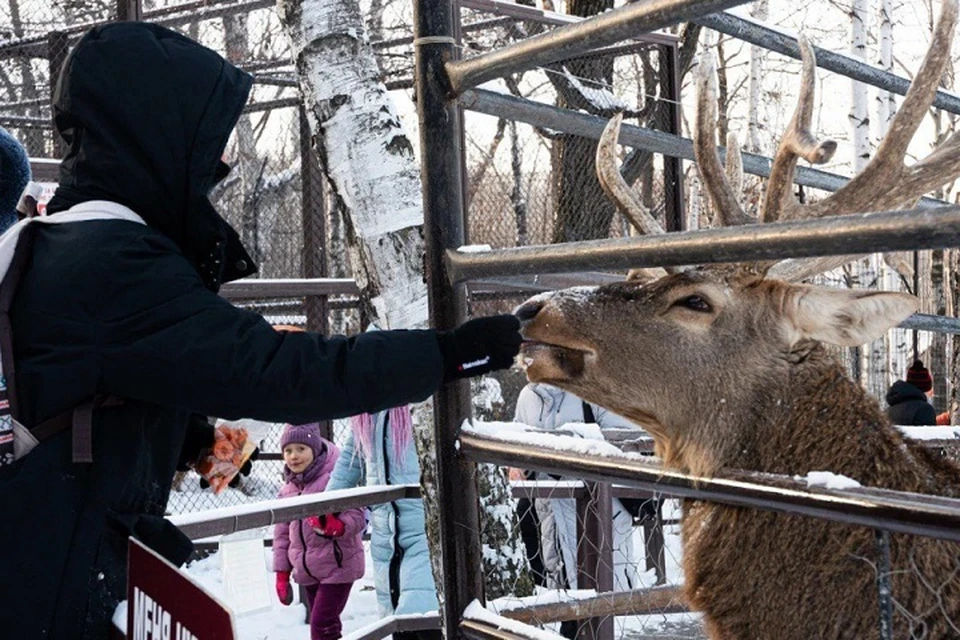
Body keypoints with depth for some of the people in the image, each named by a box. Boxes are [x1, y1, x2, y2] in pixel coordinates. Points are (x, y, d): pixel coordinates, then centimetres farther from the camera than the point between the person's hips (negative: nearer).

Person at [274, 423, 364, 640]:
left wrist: (337, 525, -36)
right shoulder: (287, 489, 8)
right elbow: (282, 534, 14)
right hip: (307, 571, 7)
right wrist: (282, 572, 12)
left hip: (338, 566, -7)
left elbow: (357, 515, -16)